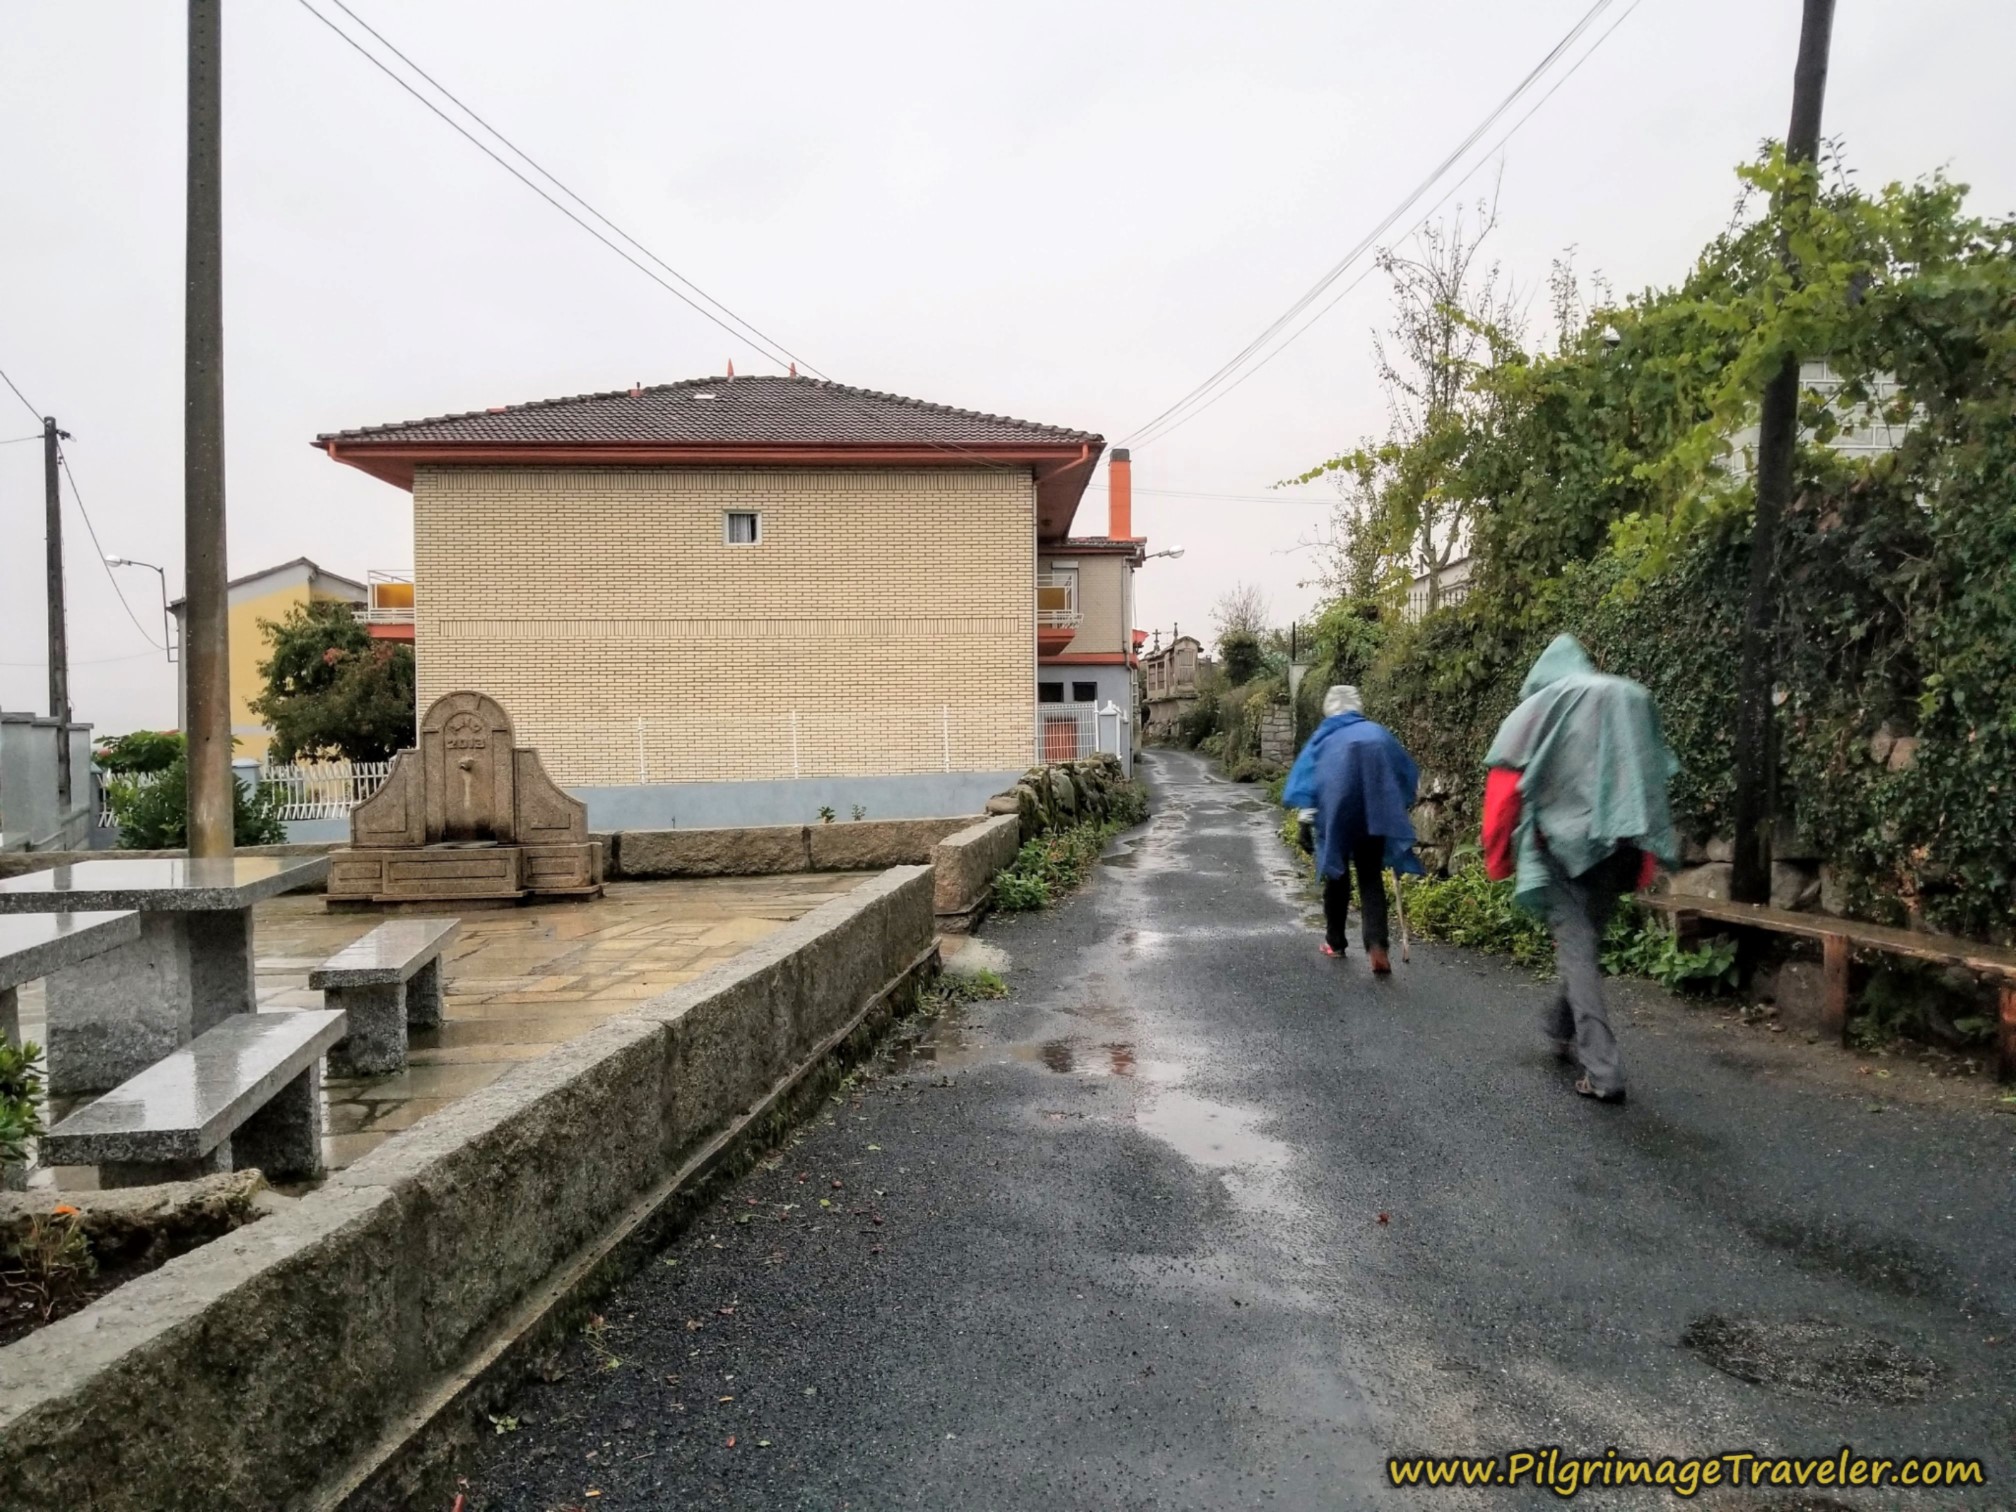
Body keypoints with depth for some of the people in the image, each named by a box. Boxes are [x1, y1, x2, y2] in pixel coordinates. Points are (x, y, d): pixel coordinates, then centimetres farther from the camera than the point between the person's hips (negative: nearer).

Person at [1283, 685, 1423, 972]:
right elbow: (1407, 774, 14)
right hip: (1376, 813, 1)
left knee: (1337, 874, 16)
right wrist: (1399, 808, 22)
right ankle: (1376, 943, -15)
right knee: (1371, 877, 4)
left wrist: (1306, 823, -2)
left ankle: (1335, 941, 25)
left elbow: (1307, 780, 0)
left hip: (1337, 813, -1)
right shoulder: (1378, 733, 14)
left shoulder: (1324, 738, 10)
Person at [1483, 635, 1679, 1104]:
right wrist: (1645, 856, 19)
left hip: (1564, 840, -4)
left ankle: (1602, 1070, -8)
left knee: (1577, 947, -1)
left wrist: (1500, 852, 1)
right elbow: (1654, 774, 14)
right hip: (1618, 842, 4)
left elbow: (1505, 778, -5)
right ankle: (1562, 1027, 39)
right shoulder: (1633, 699, 14)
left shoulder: (1542, 704, 2)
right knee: (1588, 938, 21)